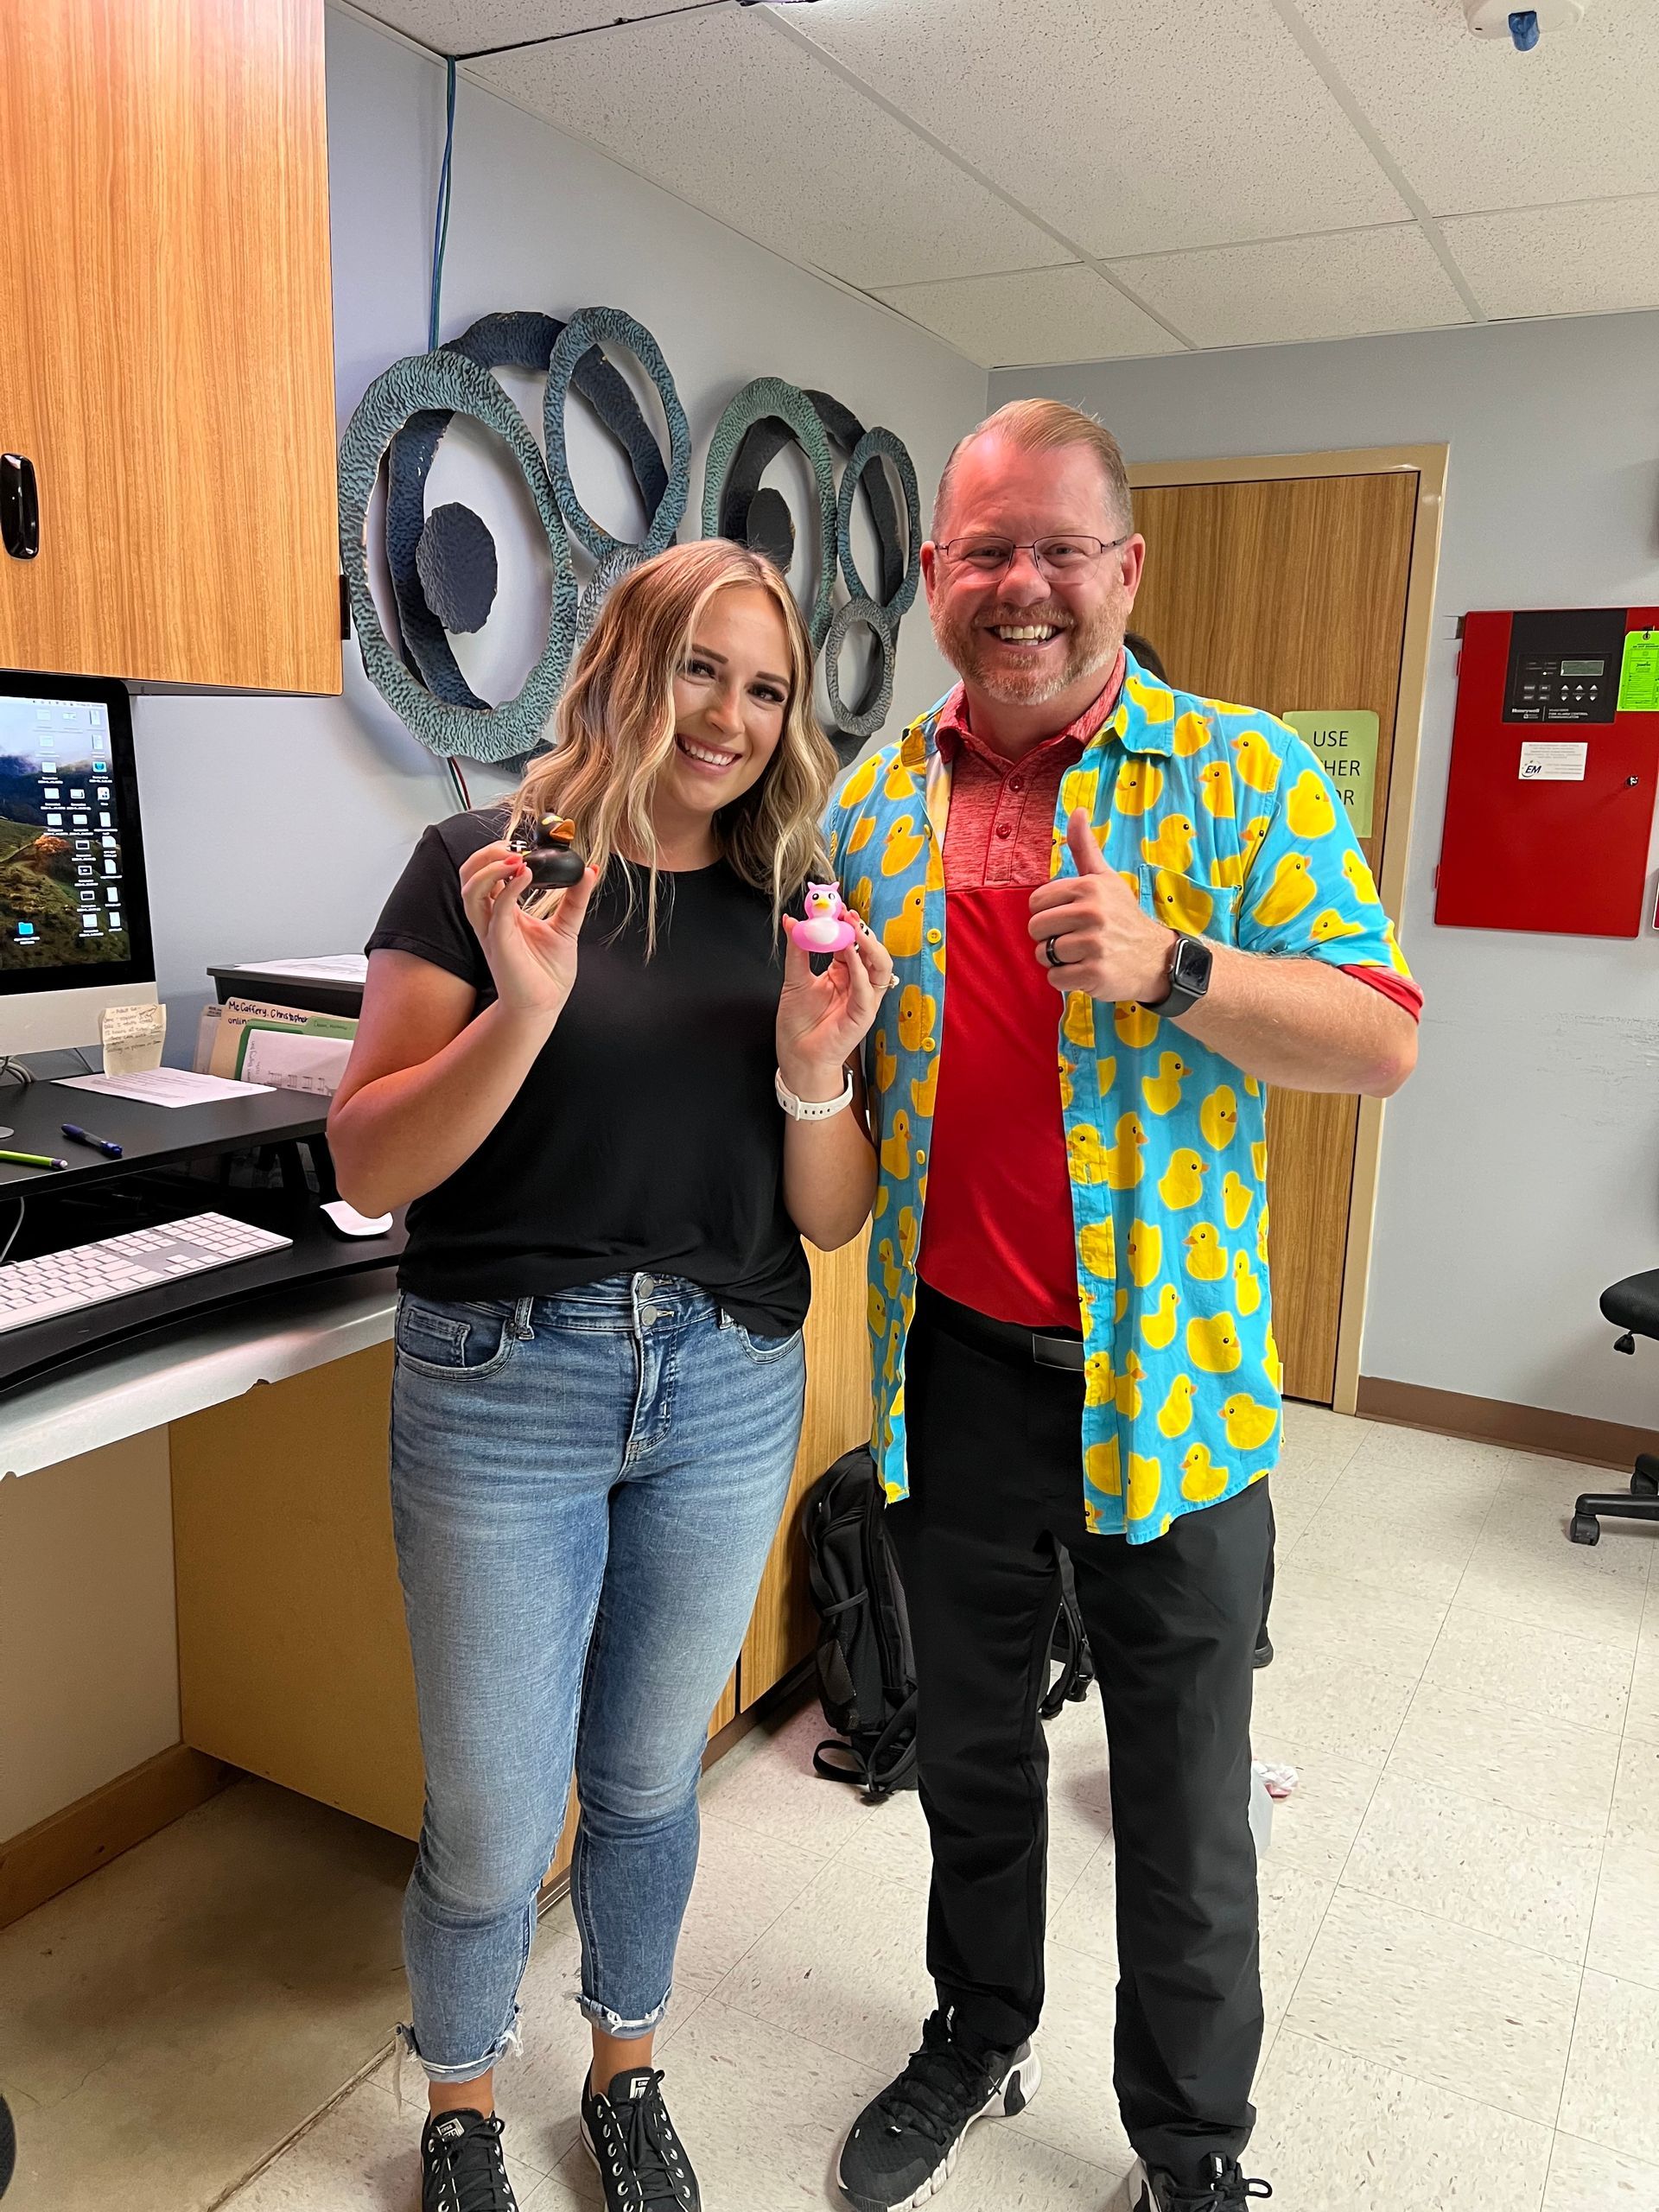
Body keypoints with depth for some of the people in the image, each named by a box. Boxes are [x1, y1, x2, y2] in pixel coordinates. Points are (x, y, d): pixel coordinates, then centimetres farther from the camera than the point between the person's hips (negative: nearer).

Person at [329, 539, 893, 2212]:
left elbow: (833, 1218, 3)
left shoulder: (792, 911, 4)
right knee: (490, 1822, 9)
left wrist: (815, 1064, -16)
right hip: (502, 1386, -3)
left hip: (730, 1389, 3)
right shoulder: (484, 866, -6)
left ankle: (625, 2076, 47)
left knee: (647, 1777, 20)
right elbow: (366, 1167, -10)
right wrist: (522, 1009, -25)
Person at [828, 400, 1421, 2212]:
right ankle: (977, 2041, 47)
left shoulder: (1241, 774, -5)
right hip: (951, 1365, 3)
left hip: (1166, 1370, -3)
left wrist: (1173, 967, -26)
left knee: (1183, 1796, 13)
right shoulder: (873, 805, 5)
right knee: (967, 1743, 21)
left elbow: (1382, 1042, -10)